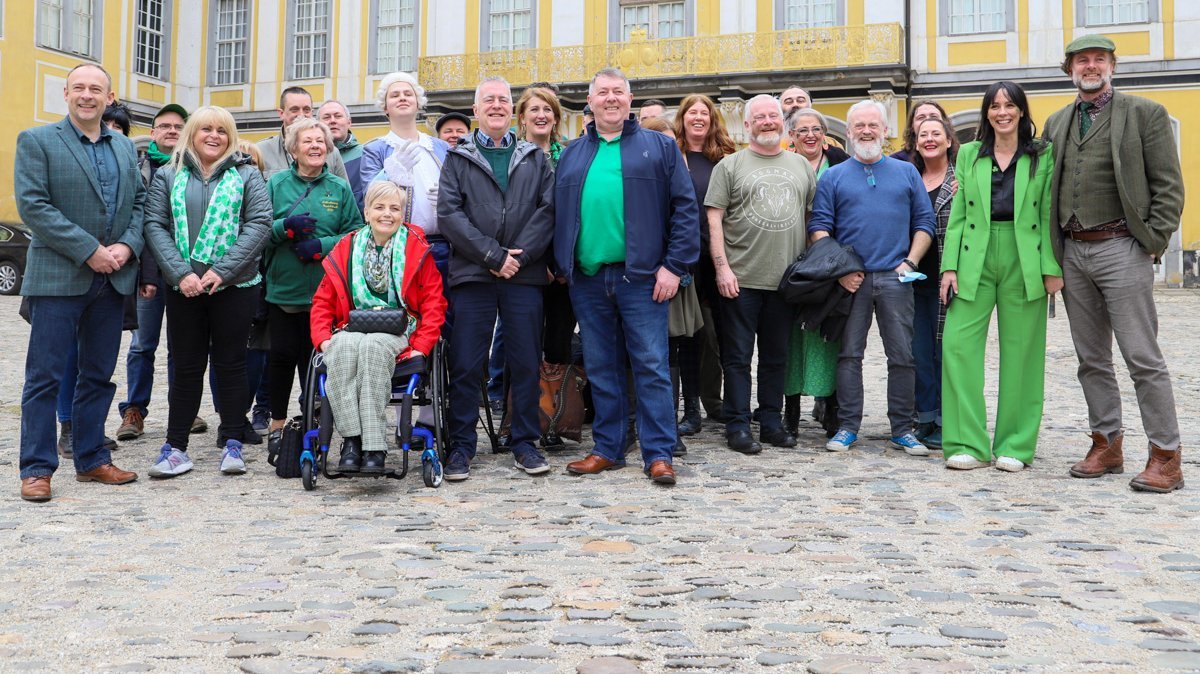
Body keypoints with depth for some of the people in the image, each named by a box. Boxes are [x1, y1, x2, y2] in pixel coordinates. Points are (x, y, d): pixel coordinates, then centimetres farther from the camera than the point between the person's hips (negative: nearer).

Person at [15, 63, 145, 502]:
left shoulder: (125, 147, 14)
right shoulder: (36, 141, -1)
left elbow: (140, 202, 13)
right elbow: (32, 205, -11)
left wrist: (127, 246, -7)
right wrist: (89, 251, -16)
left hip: (112, 279, 5)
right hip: (58, 277, -5)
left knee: (99, 376, 11)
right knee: (45, 376, 0)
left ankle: (91, 459, 21)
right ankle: (37, 469, 8)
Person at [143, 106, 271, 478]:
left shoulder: (247, 175, 5)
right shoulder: (168, 175, 10)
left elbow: (259, 224, -4)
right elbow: (155, 225, 2)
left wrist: (222, 271, -13)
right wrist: (181, 273, -11)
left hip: (234, 285, -1)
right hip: (183, 288, 1)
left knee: (230, 364, 4)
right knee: (186, 366, 5)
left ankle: (232, 444, 12)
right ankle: (175, 447, 12)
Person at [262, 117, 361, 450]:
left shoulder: (340, 188, 7)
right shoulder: (276, 184, 5)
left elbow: (355, 233, 1)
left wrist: (322, 245, -14)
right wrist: (286, 227, -18)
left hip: (324, 292, 0)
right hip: (282, 288, 0)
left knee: (316, 358, 4)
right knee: (282, 355, 2)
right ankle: (277, 421, 18)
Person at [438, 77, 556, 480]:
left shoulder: (535, 158, 15)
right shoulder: (458, 158, 10)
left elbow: (548, 209, 3)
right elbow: (448, 213, -1)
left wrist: (518, 255, -9)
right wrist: (493, 256, -10)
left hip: (524, 275, 1)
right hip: (472, 273, -1)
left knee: (526, 363, 4)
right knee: (465, 366, 0)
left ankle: (525, 443, 15)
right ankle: (461, 446, 10)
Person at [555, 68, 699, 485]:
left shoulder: (659, 148, 6)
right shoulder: (572, 155, 16)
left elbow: (685, 208, 0)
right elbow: (558, 215, 18)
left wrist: (674, 266, -8)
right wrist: (562, 265, 8)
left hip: (640, 277, -4)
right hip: (587, 279, 4)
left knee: (652, 366, -3)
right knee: (600, 368, 9)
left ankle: (659, 453, 2)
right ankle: (607, 449, 19)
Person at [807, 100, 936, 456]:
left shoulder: (907, 172, 14)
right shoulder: (833, 176, 10)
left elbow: (924, 223, 10)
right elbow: (820, 226, 2)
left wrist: (910, 262, -4)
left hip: (895, 279, 1)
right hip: (850, 279, -1)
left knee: (903, 356, 1)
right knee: (849, 354, 1)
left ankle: (902, 429, 10)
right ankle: (847, 426, 9)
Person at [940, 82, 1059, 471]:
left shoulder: (1043, 156, 6)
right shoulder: (968, 155, 11)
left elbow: (1050, 214, 2)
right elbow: (957, 215, 8)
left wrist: (1052, 268, -6)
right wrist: (950, 266, 0)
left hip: (1024, 264, -1)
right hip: (975, 262, 1)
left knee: (1020, 353, 2)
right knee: (958, 344, -7)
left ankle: (1015, 446, 12)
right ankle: (969, 444, 1)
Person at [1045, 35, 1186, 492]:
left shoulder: (1145, 113, 1)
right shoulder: (1056, 123, 14)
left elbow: (1169, 186, -2)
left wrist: (1152, 243, -10)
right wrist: (1051, 252, 8)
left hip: (1120, 249, -5)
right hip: (1072, 253, 5)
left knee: (1143, 358, -6)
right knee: (1092, 360, 10)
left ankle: (1166, 457, 1)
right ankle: (1106, 446, 20)